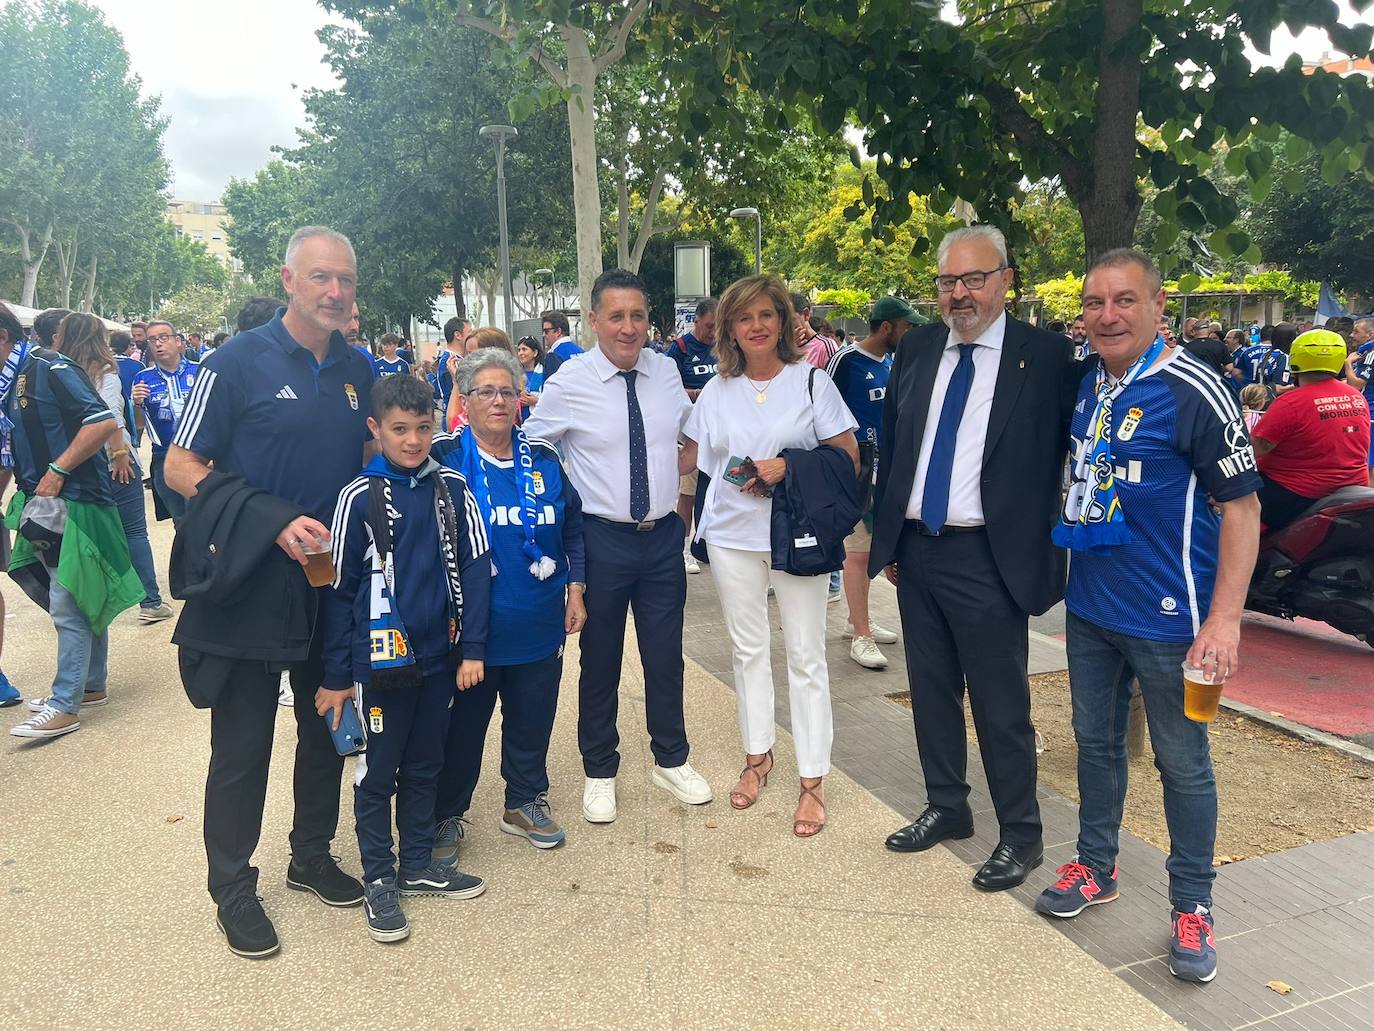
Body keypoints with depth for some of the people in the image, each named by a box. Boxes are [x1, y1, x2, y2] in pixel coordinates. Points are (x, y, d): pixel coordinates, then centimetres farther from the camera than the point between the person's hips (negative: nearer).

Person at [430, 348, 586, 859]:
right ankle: (448, 814, 29)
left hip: (538, 623, 4)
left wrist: (575, 590, 8)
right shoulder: (445, 458, -6)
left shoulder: (543, 458, 5)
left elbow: (572, 527, 14)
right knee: (463, 724, 9)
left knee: (532, 719, 15)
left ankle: (525, 802, 35)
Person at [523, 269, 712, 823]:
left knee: (666, 654, 14)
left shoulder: (666, 371, 1)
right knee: (600, 659, 11)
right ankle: (599, 772, 31)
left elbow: (689, 434, 17)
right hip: (602, 539, -3)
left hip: (664, 534, 3)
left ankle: (671, 760, 36)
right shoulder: (570, 381, -11)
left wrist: (667, 479, 6)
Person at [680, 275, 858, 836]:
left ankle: (813, 781, 12)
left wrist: (787, 465, -16)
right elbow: (689, 457, 13)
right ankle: (757, 756, 30)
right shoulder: (717, 390, 7)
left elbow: (848, 457, -4)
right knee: (748, 649, 13)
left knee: (806, 656, 2)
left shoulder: (811, 380, -2)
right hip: (733, 535, 3)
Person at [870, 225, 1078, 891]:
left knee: (1001, 703, 4)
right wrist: (887, 535, 11)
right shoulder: (917, 349, 7)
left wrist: (1045, 547, -10)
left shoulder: (1046, 357, -7)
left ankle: (1021, 835, 23)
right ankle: (946, 807, 35)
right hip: (914, 548, 5)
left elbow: (1069, 454, -6)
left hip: (987, 557, -5)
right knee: (931, 688, 16)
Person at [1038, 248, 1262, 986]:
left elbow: (1240, 504, -14)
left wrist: (1225, 619, -20)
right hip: (1089, 607, 6)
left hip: (1167, 618, -6)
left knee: (1182, 763, 8)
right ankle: (1095, 867, 37)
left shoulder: (1191, 391, -15)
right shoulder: (1085, 386, 4)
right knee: (1096, 741, 18)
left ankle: (1192, 906, 26)